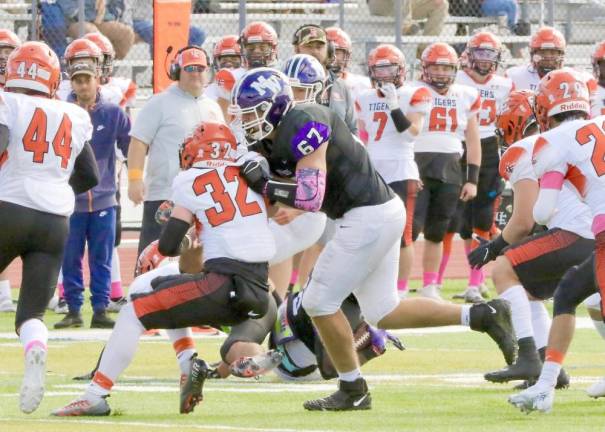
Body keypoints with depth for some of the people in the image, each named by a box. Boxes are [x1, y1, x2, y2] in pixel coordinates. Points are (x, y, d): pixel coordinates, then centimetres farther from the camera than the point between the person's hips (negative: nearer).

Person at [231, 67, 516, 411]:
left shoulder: (302, 128, -19)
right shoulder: (273, 140, 10)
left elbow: (311, 198, -25)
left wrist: (265, 185, -17)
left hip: (368, 218, -10)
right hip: (382, 214, 10)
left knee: (320, 303, -3)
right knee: (384, 313, 14)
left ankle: (353, 391, 9)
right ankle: (482, 316, 14)